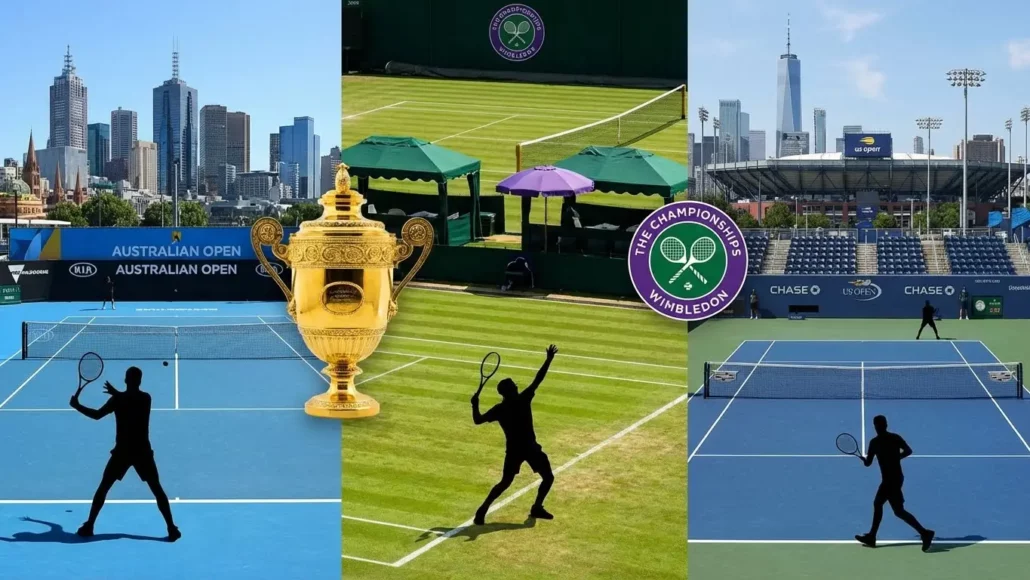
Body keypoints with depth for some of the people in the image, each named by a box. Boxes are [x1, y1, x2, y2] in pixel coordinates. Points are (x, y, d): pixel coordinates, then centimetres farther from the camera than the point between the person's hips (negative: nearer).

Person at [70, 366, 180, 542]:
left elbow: (97, 415, -6)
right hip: (143, 452, 1)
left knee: (103, 488, 14)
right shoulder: (146, 398, 0)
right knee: (157, 490, 7)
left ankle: (89, 526, 13)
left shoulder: (117, 399, -8)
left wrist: (77, 405, 6)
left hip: (122, 451, -1)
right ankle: (171, 528, 1)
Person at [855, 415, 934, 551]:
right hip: (896, 477, 8)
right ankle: (871, 537, 25)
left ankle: (924, 533, -12)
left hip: (890, 479, -8)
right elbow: (908, 451, -2)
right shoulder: (895, 437, 1)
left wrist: (863, 458, 15)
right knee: (877, 503, 19)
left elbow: (868, 463, -7)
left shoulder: (875, 442, -13)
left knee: (899, 511, -5)